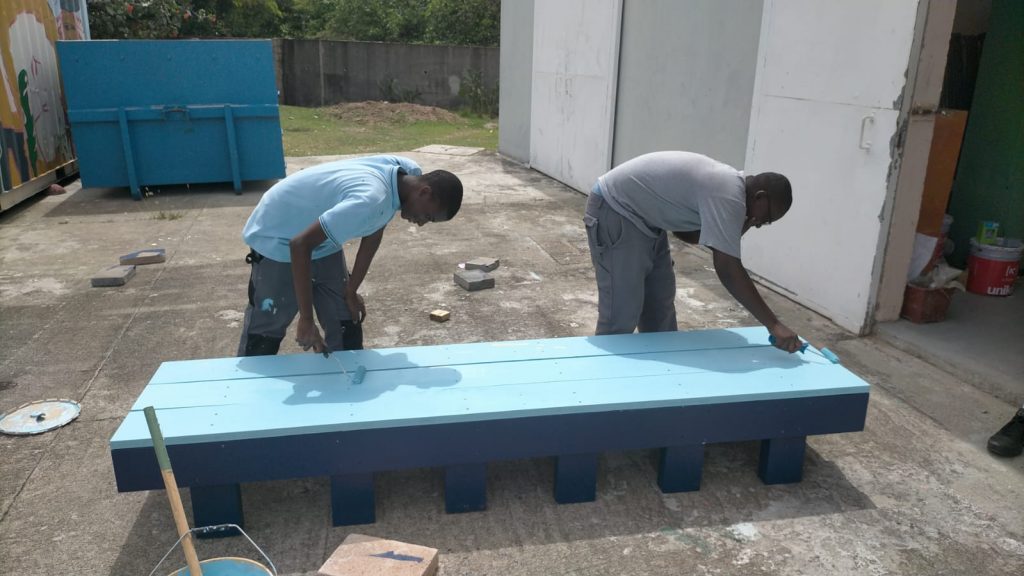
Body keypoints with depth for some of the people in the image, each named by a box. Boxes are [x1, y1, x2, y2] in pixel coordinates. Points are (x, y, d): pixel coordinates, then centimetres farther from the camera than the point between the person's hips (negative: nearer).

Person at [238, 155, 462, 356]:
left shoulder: (406, 172, -13)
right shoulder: (371, 200, -40)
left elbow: (374, 231, 0)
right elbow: (300, 245, -37)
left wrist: (351, 290, 3)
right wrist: (306, 320, -31)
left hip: (322, 242, 8)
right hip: (277, 240, -8)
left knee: (347, 330, 7)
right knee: (264, 335, 4)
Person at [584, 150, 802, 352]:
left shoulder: (728, 183, 7)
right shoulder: (729, 195, -24)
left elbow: (684, 231, 11)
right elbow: (728, 269, -28)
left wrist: (733, 234, -4)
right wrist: (774, 325, -25)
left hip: (644, 217, 10)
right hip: (615, 212, -10)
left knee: (660, 305, 14)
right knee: (622, 314, -9)